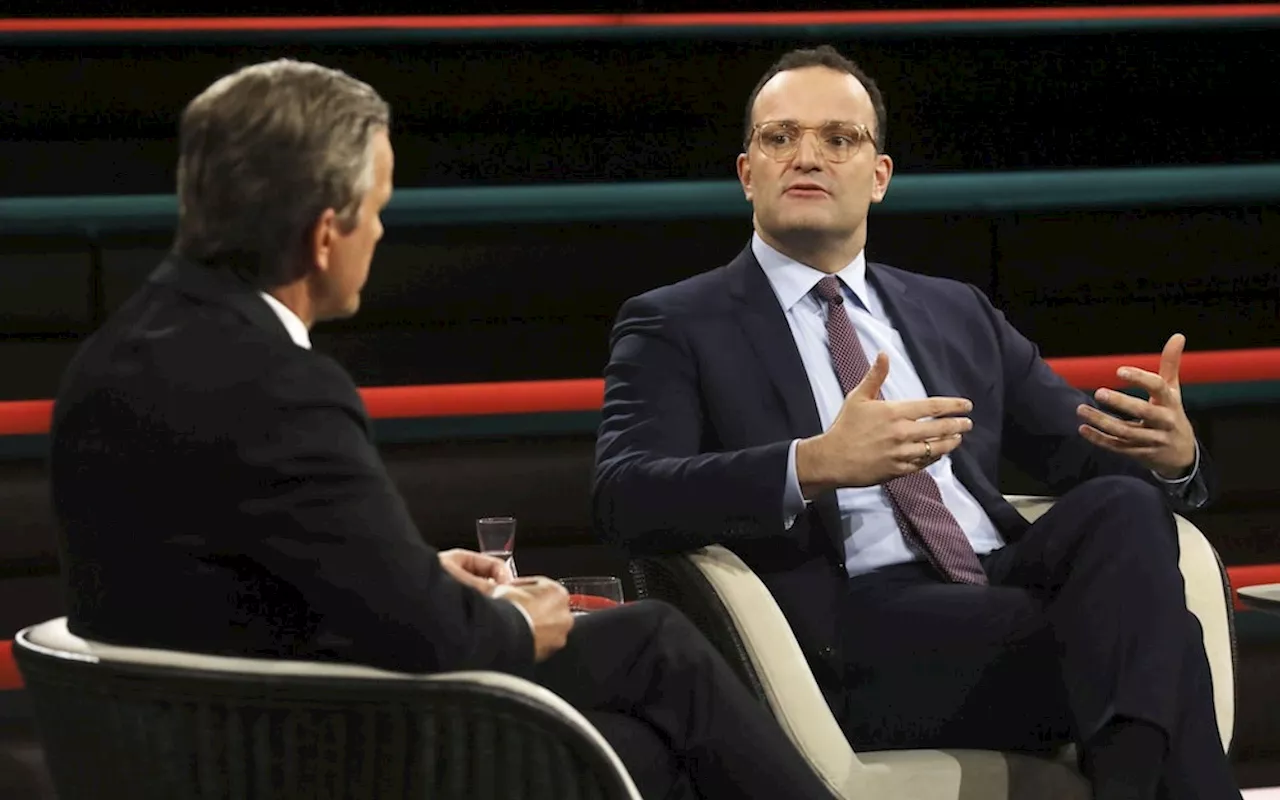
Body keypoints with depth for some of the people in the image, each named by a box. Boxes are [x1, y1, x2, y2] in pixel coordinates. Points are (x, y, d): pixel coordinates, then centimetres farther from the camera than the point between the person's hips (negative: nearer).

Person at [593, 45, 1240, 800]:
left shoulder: (957, 313, 25)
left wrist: (1170, 451, -6)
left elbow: (1087, 452, 21)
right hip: (853, 633, -5)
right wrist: (814, 466, -26)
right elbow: (627, 499, -9)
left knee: (1124, 502, -29)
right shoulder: (674, 326, 9)